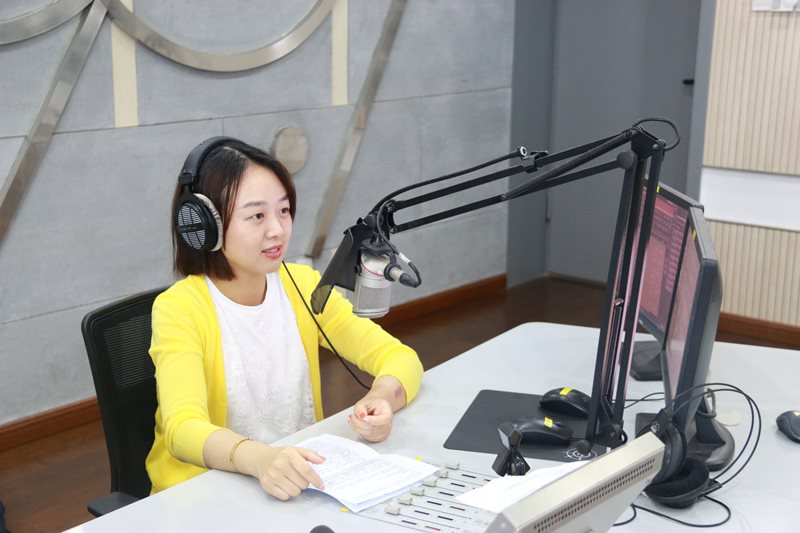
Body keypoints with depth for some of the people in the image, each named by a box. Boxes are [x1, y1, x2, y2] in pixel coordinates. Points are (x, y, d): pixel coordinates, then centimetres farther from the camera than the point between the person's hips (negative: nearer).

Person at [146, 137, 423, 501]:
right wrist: (259, 458, -46)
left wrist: (382, 397, -25)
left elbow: (401, 357, -3)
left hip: (299, 480, 4)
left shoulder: (303, 286, 1)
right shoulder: (179, 308, -13)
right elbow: (184, 430, -26)